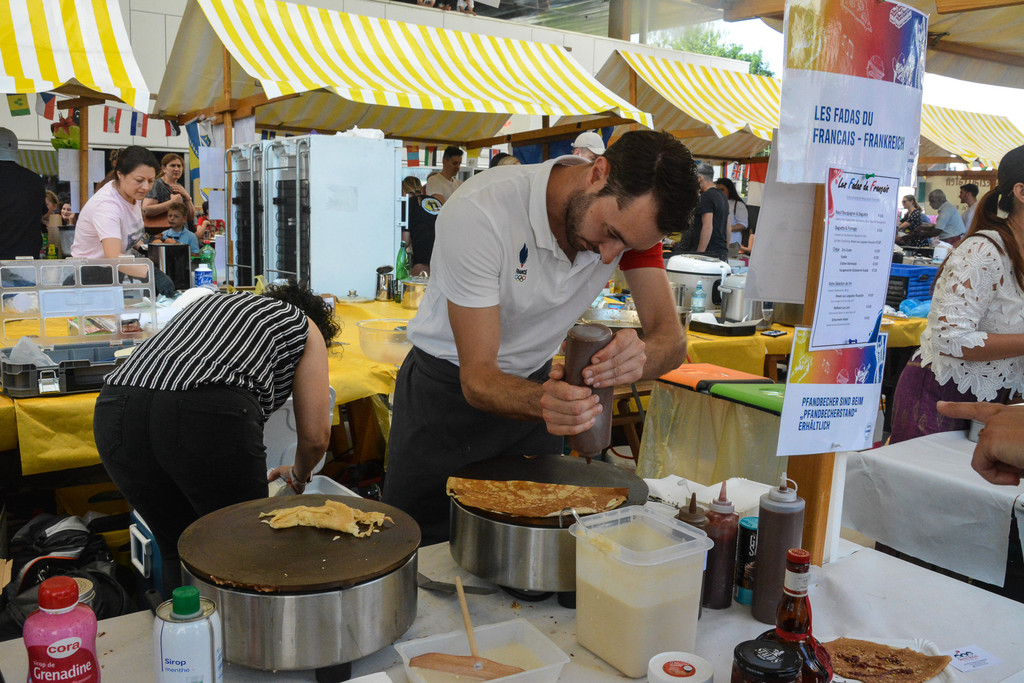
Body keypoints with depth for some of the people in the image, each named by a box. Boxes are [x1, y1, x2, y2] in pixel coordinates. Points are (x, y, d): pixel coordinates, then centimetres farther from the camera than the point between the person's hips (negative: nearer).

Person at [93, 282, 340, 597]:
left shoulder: (210, 301, 39)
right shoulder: (305, 326, 24)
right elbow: (315, 436, 17)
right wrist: (299, 474, 40)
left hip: (116, 410, 6)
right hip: (209, 415, -5)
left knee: (179, 553, 24)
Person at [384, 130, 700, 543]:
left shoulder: (633, 211, -17)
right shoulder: (479, 213, -31)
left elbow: (671, 338, -20)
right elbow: (477, 377, -29)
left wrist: (640, 356, -44)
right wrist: (543, 401, -50)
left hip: (535, 380, 4)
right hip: (449, 386, -3)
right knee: (423, 548, 5)